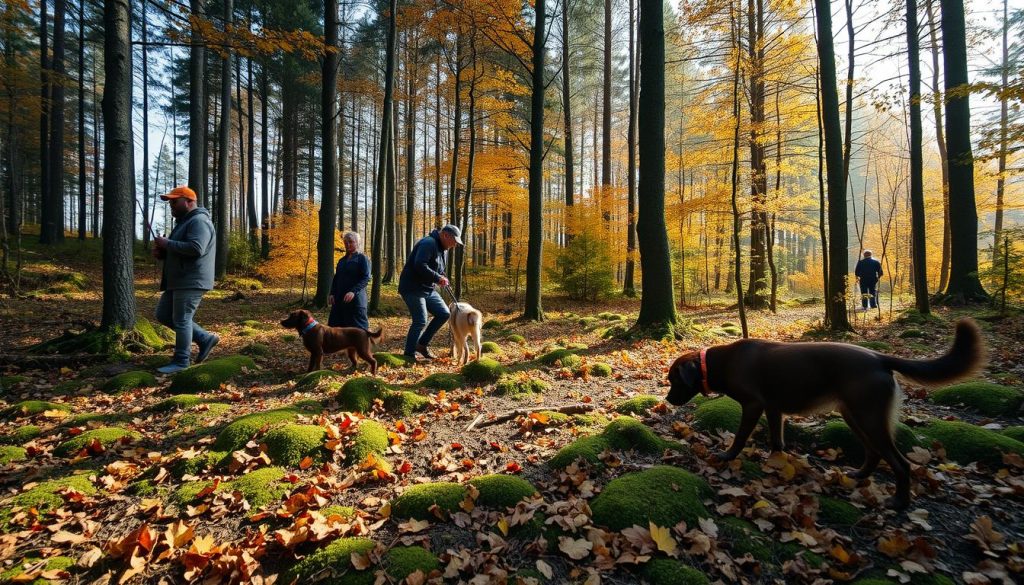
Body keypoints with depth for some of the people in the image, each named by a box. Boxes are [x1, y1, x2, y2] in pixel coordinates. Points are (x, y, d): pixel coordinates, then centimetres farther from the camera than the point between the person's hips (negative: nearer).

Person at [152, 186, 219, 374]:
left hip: (191, 281, -11)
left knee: (181, 319, -5)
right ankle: (205, 338, 17)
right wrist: (161, 252, 7)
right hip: (179, 280, 11)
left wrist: (167, 243, -17)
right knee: (163, 315, 15)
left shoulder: (199, 221, -13)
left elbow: (195, 249, -28)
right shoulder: (184, 222, 22)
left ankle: (181, 361, 5)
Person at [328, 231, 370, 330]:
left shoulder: (362, 258, -2)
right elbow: (336, 278, 18)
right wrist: (332, 293, 2)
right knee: (336, 327, 4)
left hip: (356, 299, -6)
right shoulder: (342, 260, 18)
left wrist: (353, 291, -24)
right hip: (339, 299, 7)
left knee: (359, 329, -5)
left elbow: (366, 277, -12)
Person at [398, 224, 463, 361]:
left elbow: (439, 270, 23)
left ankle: (422, 344, 15)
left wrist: (442, 278, 0)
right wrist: (438, 278, -22)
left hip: (427, 289, 10)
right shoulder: (428, 243, -17)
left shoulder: (441, 248, 15)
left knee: (444, 313, 5)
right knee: (420, 321, -10)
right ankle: (409, 354, 4)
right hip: (412, 288, -10)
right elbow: (420, 266, -30)